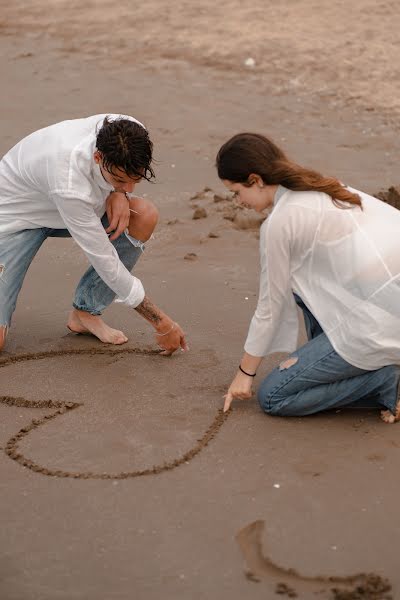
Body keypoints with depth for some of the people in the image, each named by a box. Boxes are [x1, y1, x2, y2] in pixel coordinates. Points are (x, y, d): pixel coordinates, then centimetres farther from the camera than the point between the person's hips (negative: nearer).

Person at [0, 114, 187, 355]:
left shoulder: (131, 135, -25)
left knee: (145, 215, -24)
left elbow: (128, 178, 3)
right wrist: (162, 323, -28)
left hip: (76, 207, 7)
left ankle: (86, 311, -7)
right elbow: (105, 262, -34)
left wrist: (120, 193, -23)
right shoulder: (69, 184, -42)